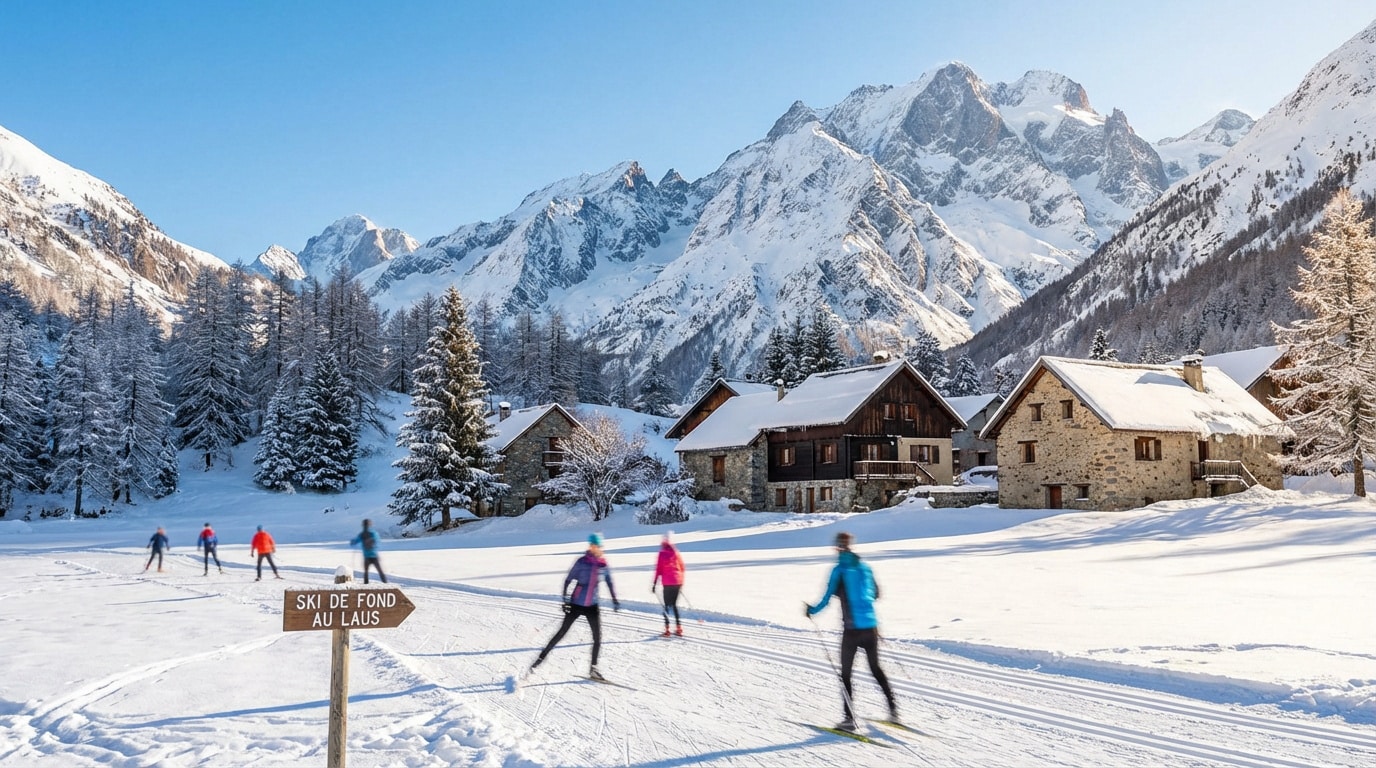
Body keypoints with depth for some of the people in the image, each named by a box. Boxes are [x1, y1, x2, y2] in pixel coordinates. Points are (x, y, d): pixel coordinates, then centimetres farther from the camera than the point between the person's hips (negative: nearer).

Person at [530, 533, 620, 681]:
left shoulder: (603, 564, -1)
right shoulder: (582, 562, -14)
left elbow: (609, 582, 14)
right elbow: (568, 580, -9)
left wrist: (615, 600, 13)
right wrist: (565, 599, -14)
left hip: (592, 606, 4)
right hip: (576, 604, -4)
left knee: (598, 637, 0)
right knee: (562, 633, 1)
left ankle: (593, 669, 13)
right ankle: (541, 658, 16)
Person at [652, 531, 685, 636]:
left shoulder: (662, 553, -5)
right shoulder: (676, 553, 8)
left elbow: (658, 569, -6)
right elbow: (682, 567, 13)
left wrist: (654, 583, -2)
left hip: (667, 583, -4)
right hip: (678, 582, 4)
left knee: (667, 605, 4)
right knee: (674, 604, 15)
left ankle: (667, 628, -6)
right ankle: (679, 627, 8)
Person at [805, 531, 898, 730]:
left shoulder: (839, 570, -8)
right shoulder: (865, 568, 7)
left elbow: (827, 599, -9)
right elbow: (876, 594, 19)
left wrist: (812, 610, 9)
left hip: (852, 629, -5)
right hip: (871, 627, 5)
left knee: (846, 672, 6)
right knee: (875, 668, 22)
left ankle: (850, 718, 0)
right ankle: (893, 708, 20)